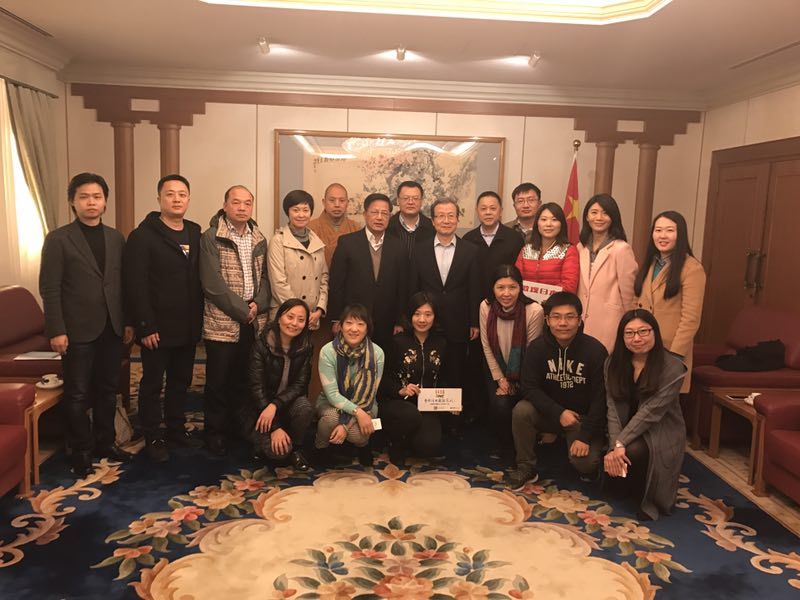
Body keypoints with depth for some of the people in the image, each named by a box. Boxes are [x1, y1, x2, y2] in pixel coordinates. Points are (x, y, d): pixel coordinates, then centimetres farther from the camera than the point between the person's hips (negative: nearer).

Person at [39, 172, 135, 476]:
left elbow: (123, 283, 9)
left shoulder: (116, 238, 9)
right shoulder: (58, 239, -5)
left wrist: (128, 322, 6)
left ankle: (105, 442, 28)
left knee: (108, 390, 13)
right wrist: (56, 331, -13)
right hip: (78, 331, -4)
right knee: (78, 394, 6)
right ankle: (81, 452, 19)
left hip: (112, 328, 4)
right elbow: (50, 289, -8)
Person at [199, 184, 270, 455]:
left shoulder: (259, 239, 10)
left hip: (254, 322, 5)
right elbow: (213, 283, -13)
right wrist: (242, 309, -12)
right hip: (222, 322, -4)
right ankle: (214, 432, 20)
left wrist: (258, 305, -8)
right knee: (218, 380, 5)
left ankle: (236, 426, 27)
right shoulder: (211, 238, -7)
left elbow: (265, 277, 10)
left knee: (243, 379, 12)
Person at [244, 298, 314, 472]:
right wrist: (275, 427, -23)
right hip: (260, 409, -3)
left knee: (305, 407, -32)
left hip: (287, 403, 3)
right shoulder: (262, 346, -15)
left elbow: (300, 385, -10)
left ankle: (296, 448, -5)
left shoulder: (305, 347, -5)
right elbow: (256, 387, -18)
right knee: (278, 450, -27)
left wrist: (275, 405, -28)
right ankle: (262, 442, 9)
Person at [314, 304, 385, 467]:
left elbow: (369, 394, -14)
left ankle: (363, 444, 9)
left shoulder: (377, 353, -16)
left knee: (357, 434, -30)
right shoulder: (328, 351, -18)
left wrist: (346, 424, -23)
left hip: (364, 405, 0)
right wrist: (357, 412, -32)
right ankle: (319, 447, -1)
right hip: (331, 404, 0)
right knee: (332, 417, -35)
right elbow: (332, 394, -18)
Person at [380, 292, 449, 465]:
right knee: (412, 416, -38)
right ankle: (396, 444, -2)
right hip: (397, 402, -3)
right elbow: (383, 376, -3)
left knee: (430, 446, -23)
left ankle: (408, 440, 15)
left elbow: (443, 379, 14)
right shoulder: (398, 341, -5)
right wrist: (400, 390, -20)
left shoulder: (440, 343, 7)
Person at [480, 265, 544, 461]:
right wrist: (500, 380, -5)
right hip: (497, 371, 2)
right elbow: (487, 347, -3)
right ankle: (504, 449, 9)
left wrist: (516, 383, -6)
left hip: (524, 374, -2)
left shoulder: (534, 311, -22)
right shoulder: (486, 307, -12)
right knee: (499, 405, -21)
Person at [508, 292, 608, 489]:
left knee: (584, 463, -25)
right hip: (550, 412, 2)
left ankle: (593, 461, 15)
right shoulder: (537, 347, -10)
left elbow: (601, 398, -15)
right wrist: (559, 413, -24)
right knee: (521, 410, -28)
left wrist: (585, 437, -19)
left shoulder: (595, 350, -16)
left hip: (584, 417, -2)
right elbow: (530, 388, -13)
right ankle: (526, 467, -7)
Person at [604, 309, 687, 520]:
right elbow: (614, 408, -9)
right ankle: (642, 491, 15)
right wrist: (614, 446, -23)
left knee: (632, 454, -32)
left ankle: (652, 498, 1)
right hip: (628, 431, 4)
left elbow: (650, 412, -22)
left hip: (660, 433, -4)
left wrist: (621, 444, -27)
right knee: (612, 463, -22)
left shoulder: (672, 368, -16)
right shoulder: (614, 362, -2)